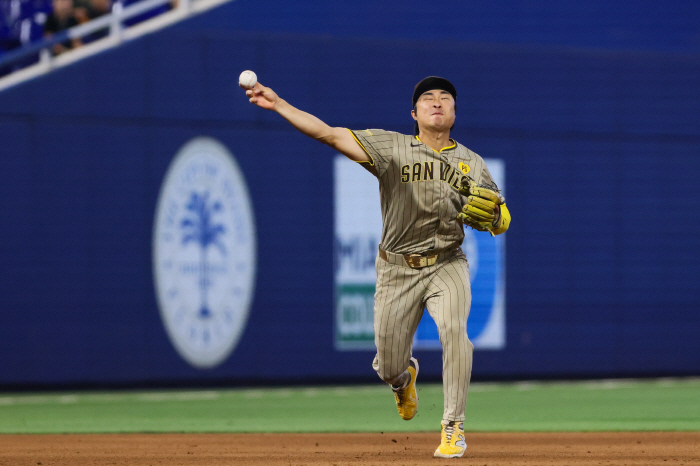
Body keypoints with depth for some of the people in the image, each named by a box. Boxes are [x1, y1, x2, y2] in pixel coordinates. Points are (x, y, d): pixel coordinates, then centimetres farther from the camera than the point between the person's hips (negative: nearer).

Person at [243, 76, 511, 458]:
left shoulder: (472, 164, 2)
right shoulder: (392, 147, -4)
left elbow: (501, 223, 3)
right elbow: (329, 134, -12)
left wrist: (488, 214, -21)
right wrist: (279, 104, -20)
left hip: (447, 265, 0)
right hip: (397, 269, 0)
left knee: (453, 327, -30)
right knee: (388, 367, 3)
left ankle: (452, 428, -19)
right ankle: (404, 378, 44)